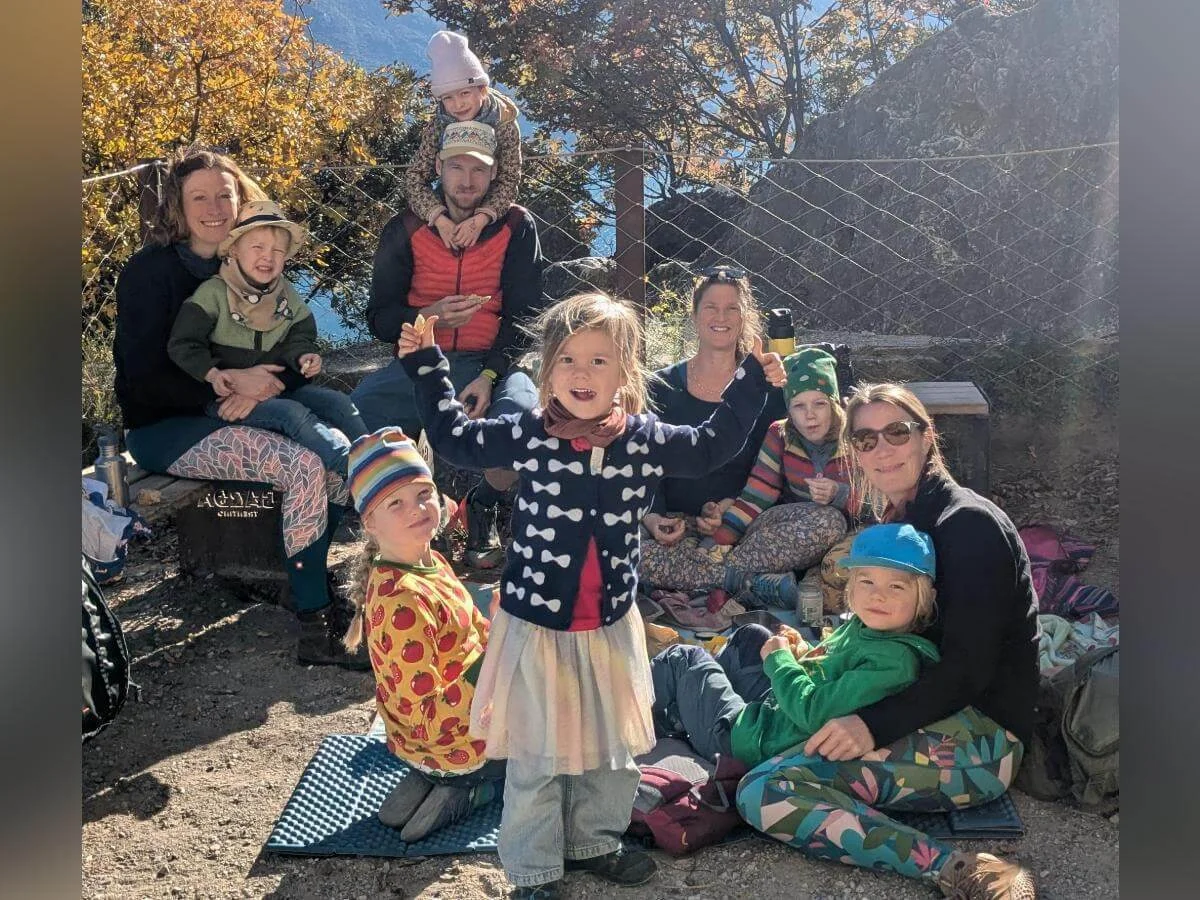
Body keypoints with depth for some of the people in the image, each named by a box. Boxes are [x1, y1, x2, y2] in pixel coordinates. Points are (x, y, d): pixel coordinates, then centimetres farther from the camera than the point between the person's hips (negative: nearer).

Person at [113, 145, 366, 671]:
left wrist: (257, 387, -14)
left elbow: (270, 349, 9)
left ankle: (310, 584, -2)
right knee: (304, 467, -28)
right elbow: (145, 379, -16)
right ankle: (314, 632, -21)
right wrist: (230, 384, -21)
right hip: (162, 429, -7)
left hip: (227, 412, 7)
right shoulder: (150, 272, -11)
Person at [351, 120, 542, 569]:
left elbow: (523, 314, -2)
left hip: (491, 362, -1)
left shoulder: (516, 227, 2)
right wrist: (427, 316, -17)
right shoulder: (406, 229, 4)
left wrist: (489, 376, -18)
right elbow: (379, 318, 5)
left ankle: (483, 505, 1)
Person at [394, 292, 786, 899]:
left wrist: (750, 382, 5)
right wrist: (426, 365, 0)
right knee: (537, 757, 6)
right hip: (536, 622, -3)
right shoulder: (526, 435, -10)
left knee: (615, 747, 19)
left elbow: (710, 447, 10)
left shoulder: (646, 439, -5)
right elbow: (453, 437, 3)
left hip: (612, 623, 4)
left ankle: (593, 842, 42)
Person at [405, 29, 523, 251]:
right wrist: (439, 219, -42)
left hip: (492, 209, 0)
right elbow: (415, 178, -25)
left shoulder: (505, 125, -23)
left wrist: (481, 219, -44)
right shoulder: (438, 127, -20)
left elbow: (509, 181, -27)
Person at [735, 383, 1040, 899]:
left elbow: (969, 668, -20)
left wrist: (874, 724, -27)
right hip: (937, 716, 10)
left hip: (980, 737, -10)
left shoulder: (968, 523, -13)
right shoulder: (900, 519, 14)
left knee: (765, 791, -23)